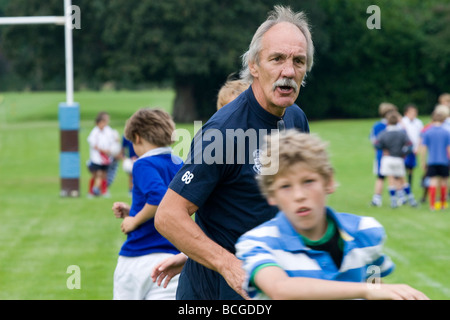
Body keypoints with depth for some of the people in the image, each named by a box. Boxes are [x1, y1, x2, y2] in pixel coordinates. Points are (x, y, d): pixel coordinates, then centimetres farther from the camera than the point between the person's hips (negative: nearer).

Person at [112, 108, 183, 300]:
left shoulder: (144, 164, -10)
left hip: (138, 258, -5)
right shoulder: (180, 165, 12)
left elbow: (160, 198, -27)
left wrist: (135, 220, -13)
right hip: (174, 257, 5)